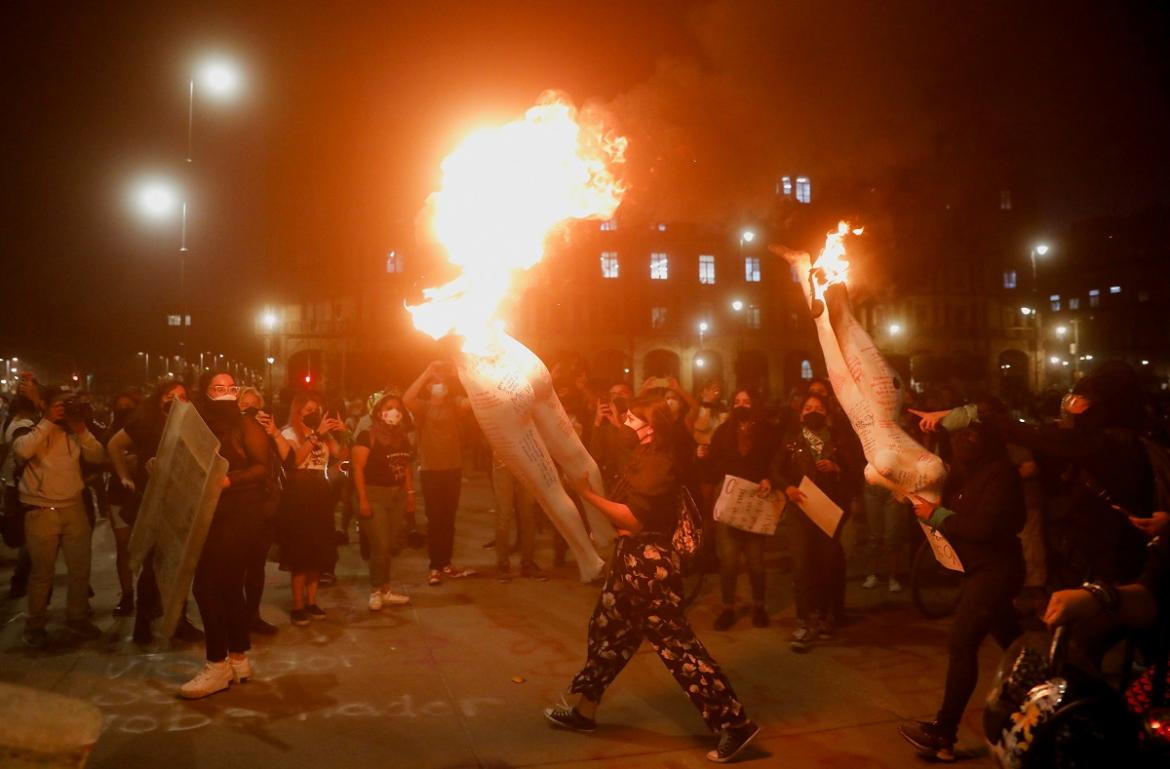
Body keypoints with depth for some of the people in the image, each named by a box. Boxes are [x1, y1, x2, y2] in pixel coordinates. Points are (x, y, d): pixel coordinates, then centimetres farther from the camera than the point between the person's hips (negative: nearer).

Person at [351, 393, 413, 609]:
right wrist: (362, 499, -19)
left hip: (397, 494, 6)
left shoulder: (402, 437, 10)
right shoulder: (368, 436, -10)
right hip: (375, 494, -6)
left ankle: (383, 590, 18)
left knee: (390, 545, 9)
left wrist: (410, 492, 10)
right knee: (380, 545, -7)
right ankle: (378, 591, 8)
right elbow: (358, 468, -14)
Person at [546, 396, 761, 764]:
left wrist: (587, 493, -20)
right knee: (607, 630, 19)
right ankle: (584, 710, 35)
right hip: (631, 558, 11)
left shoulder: (657, 464, -16)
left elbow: (632, 518, -24)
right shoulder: (642, 459, 16)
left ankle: (735, 723, 0)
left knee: (676, 644, -7)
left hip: (649, 563, -11)